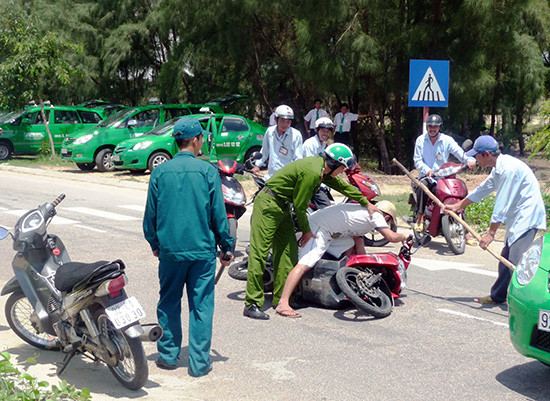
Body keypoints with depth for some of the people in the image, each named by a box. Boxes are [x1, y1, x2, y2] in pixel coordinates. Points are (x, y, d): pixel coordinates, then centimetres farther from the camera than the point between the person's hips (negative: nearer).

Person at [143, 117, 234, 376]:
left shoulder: (160, 172, 0)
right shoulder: (208, 172, -6)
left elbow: (150, 214, 6)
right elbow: (219, 214, -3)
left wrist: (154, 244, 20)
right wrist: (226, 247, 6)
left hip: (170, 250, 2)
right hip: (202, 250, -2)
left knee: (169, 303, 15)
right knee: (201, 306, 5)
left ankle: (168, 355, 23)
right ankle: (199, 362, 8)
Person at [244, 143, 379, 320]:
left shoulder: (321, 168, 7)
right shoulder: (312, 172, -23)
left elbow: (342, 186, 22)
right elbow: (300, 205, -17)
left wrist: (367, 203, 29)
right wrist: (306, 230, -2)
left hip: (283, 207, 11)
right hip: (268, 205, -11)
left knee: (288, 252, 7)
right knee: (260, 253, -11)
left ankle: (281, 300, 11)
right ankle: (252, 304, -12)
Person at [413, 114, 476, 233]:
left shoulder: (447, 140, 6)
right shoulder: (420, 140, 8)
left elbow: (459, 152, -6)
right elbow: (417, 160, 2)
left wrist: (470, 160, -30)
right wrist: (427, 170, -18)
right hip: (426, 176, -1)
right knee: (423, 185, -36)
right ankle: (420, 218, -33)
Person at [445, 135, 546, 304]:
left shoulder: (508, 168, -21)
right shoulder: (498, 168, 11)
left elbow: (502, 204, -22)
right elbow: (482, 190, 26)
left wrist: (491, 234, -20)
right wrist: (457, 206, 31)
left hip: (528, 219, -10)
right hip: (517, 220, 10)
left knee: (516, 262, -15)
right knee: (506, 259, 14)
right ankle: (498, 295, 24)